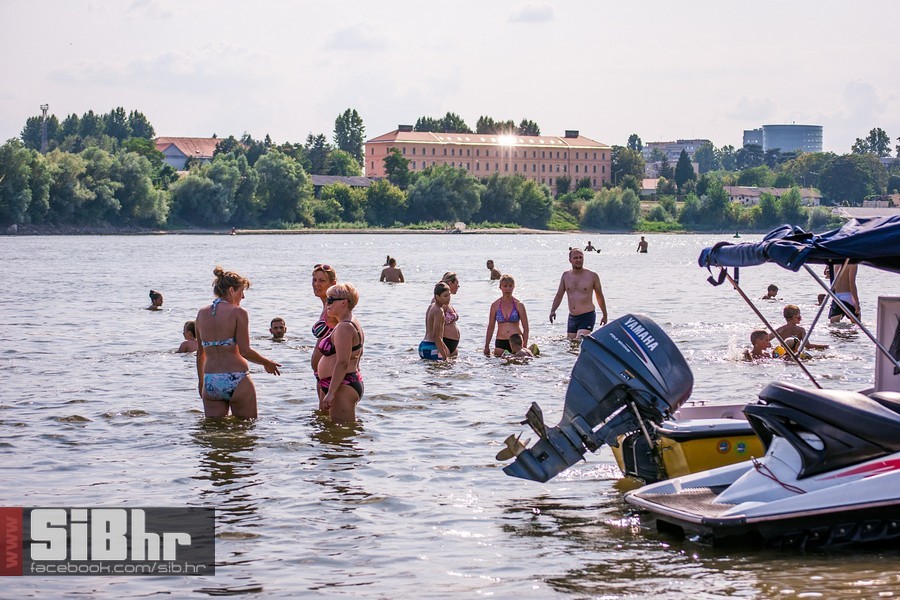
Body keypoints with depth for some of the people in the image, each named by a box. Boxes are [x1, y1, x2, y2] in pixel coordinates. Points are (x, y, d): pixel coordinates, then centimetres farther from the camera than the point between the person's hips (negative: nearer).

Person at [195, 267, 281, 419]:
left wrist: (201, 382, 26)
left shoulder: (202, 314, 8)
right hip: (236, 380, -5)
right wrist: (267, 363, 3)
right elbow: (245, 351, -13)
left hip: (210, 382, 5)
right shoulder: (238, 313, -8)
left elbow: (200, 354, 15)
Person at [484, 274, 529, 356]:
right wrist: (486, 346, 10)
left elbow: (525, 328, 2)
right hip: (500, 343, 1)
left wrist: (524, 347, -6)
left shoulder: (519, 305, 0)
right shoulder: (495, 305, 4)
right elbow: (491, 327, 11)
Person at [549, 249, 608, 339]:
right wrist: (553, 311, -3)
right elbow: (559, 295, 13)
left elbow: (600, 297, 9)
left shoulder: (592, 276, -1)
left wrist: (605, 316, 15)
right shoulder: (566, 276, 8)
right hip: (572, 318, 5)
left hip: (587, 317, -5)